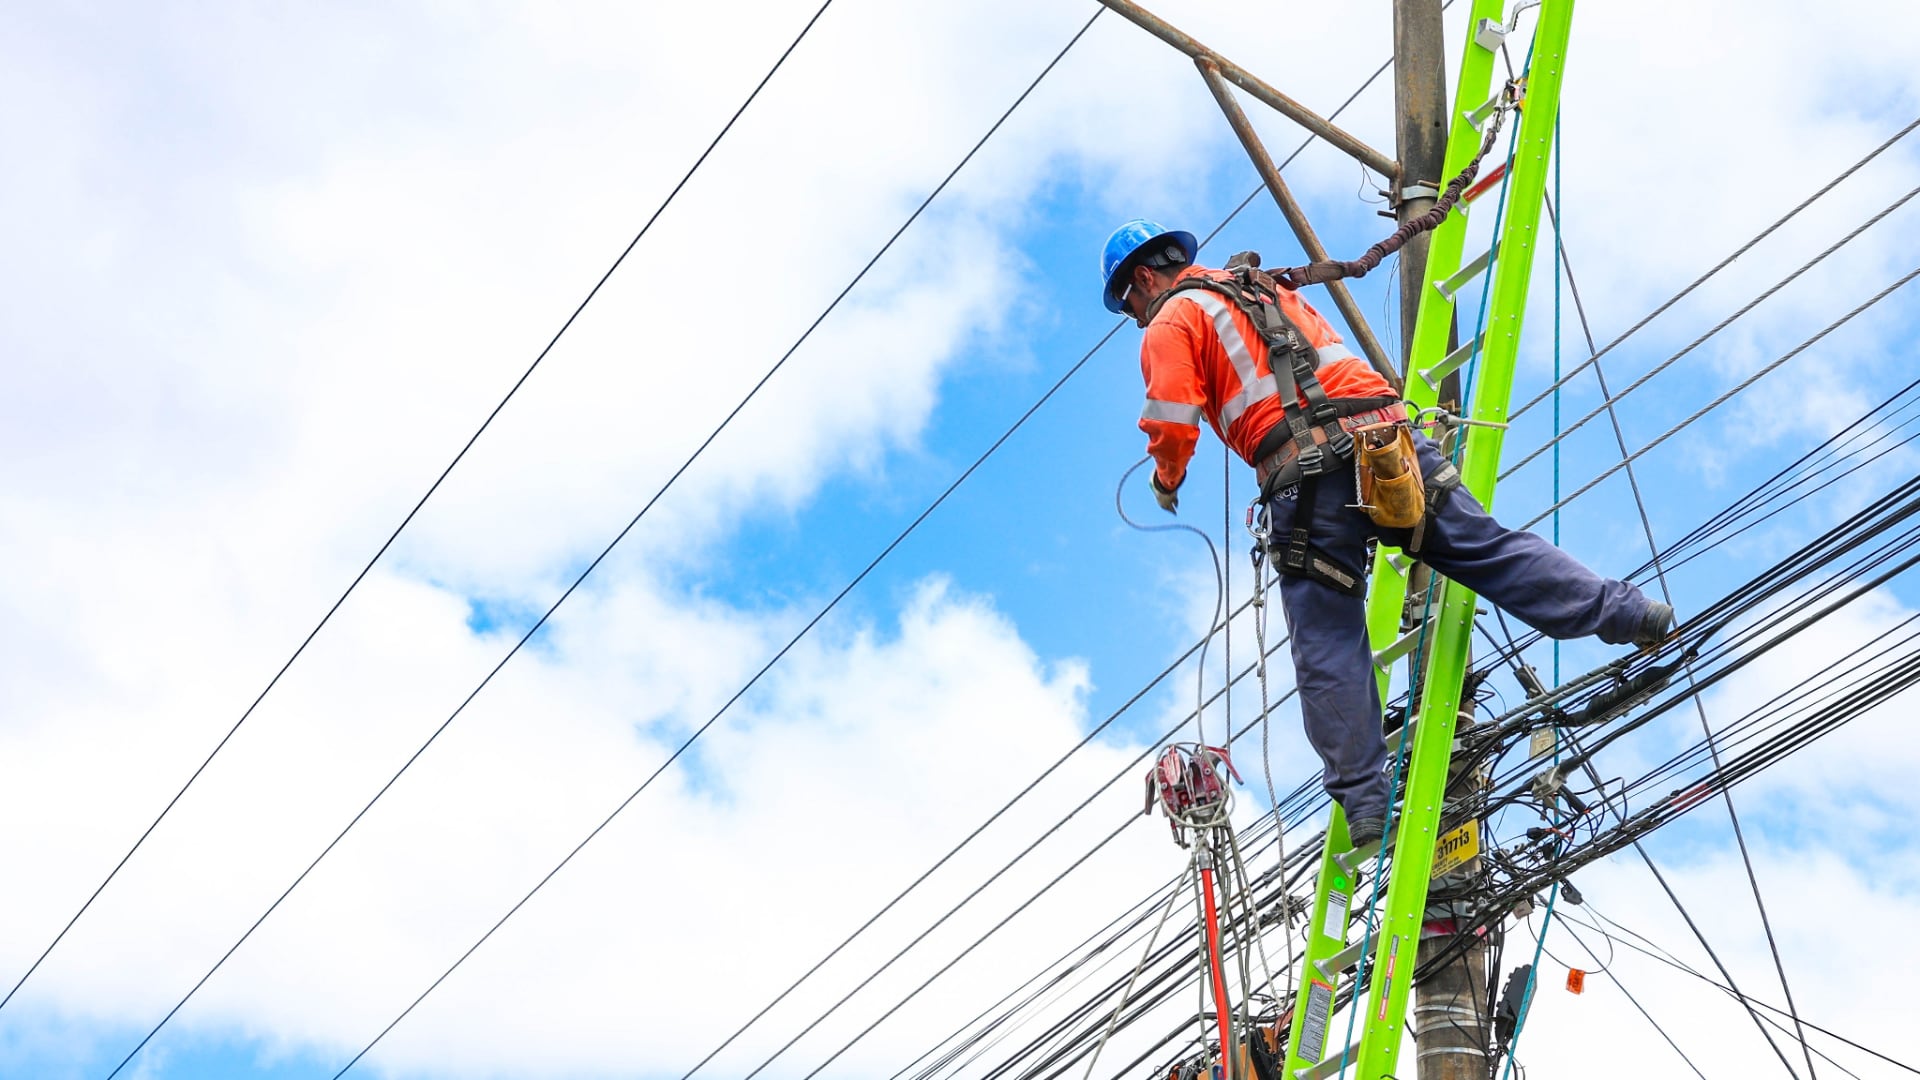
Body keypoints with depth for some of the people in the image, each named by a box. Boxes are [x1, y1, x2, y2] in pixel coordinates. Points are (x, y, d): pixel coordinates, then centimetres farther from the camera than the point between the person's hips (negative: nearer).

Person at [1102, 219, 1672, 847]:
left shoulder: (1172, 322, 9)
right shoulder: (1272, 293, 31)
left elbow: (1172, 426, -1)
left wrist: (1166, 481, 17)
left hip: (1307, 475, -6)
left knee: (1327, 650, -1)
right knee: (1486, 547, 8)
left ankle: (1365, 804, -1)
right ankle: (1625, 613, 4)